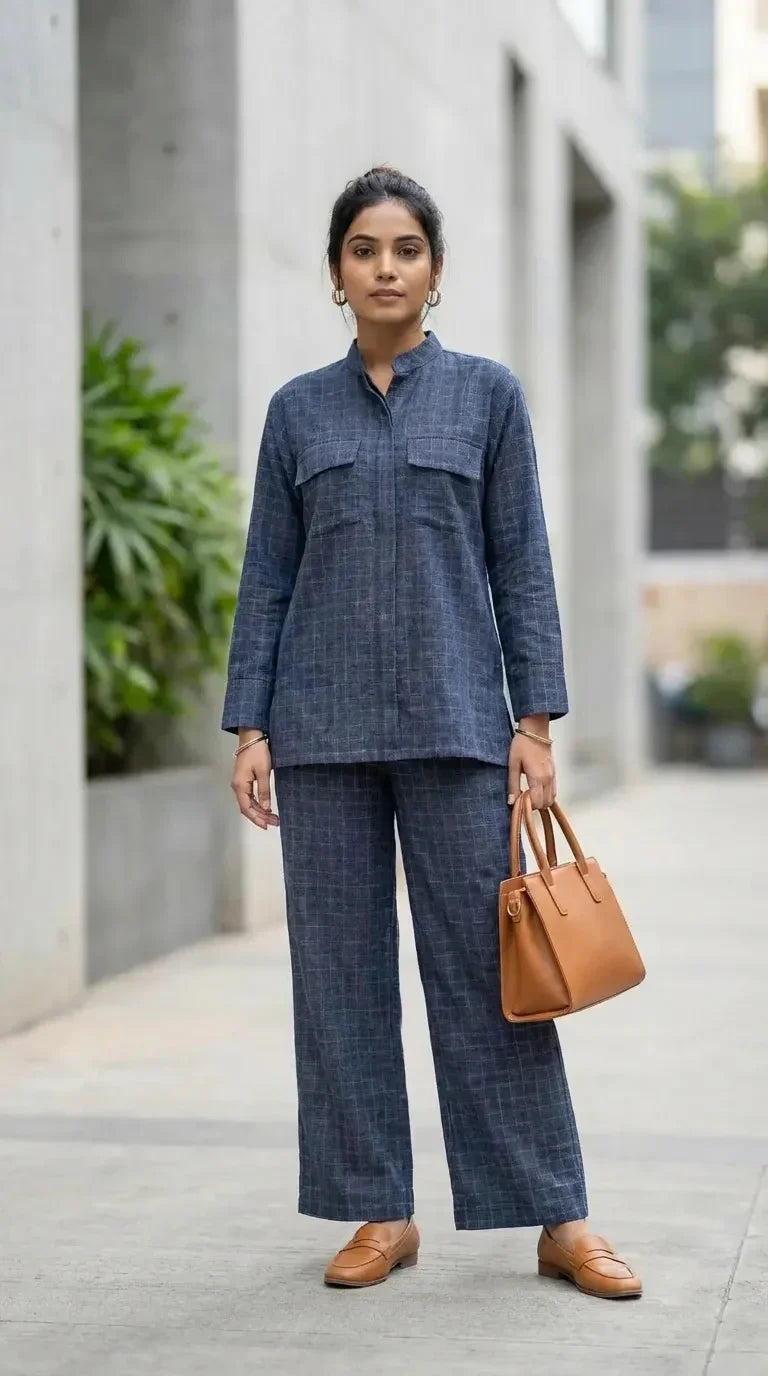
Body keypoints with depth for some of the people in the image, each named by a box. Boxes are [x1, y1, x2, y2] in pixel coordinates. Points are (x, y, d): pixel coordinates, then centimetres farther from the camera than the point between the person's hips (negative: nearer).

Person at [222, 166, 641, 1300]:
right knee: (341, 972, 5)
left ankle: (557, 1219, 8)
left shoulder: (487, 395, 4)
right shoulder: (298, 410, 8)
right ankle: (379, 1212, 16)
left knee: (490, 968, -1)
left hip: (455, 724, -2)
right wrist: (249, 729, 1)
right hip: (324, 727, 2)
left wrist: (535, 721, -4)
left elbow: (522, 567, 2)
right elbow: (267, 580, 7)